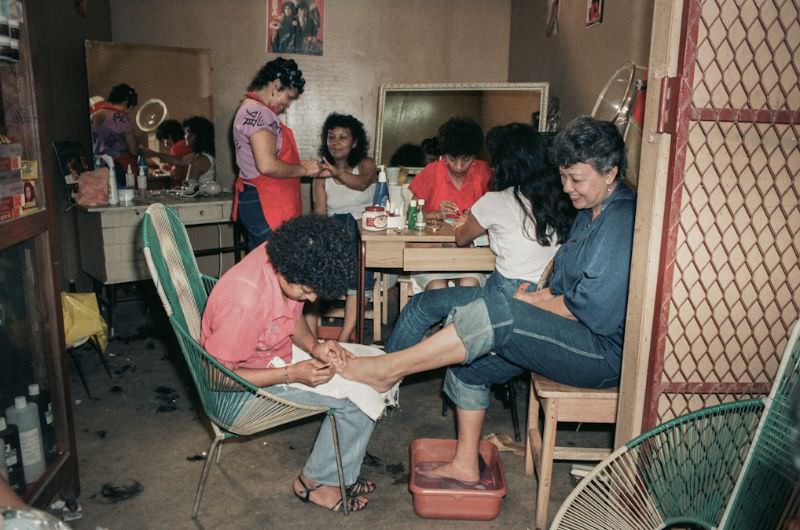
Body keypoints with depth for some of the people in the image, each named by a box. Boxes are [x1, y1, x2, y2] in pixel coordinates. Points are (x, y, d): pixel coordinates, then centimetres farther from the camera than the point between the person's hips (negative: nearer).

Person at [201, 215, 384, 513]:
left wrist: (313, 347, -12)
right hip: (250, 381, -8)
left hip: (280, 353, 9)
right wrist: (292, 374, -28)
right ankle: (315, 482, 7)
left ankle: (340, 475, 16)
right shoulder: (244, 301, -35)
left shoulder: (284, 259, -12)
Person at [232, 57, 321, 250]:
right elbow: (267, 166, -25)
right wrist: (303, 170, -11)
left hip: (257, 203, 11)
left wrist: (300, 165, 11)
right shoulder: (259, 112, -15)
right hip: (264, 207, -11)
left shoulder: (250, 109, 18)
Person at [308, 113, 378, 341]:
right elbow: (319, 212, 4)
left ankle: (343, 340, -34)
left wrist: (338, 173, -40)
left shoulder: (366, 165, 6)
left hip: (362, 229, -2)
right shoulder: (322, 173, 15)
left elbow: (361, 184, -19)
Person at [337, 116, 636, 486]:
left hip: (605, 352, -10)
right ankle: (465, 465, 12)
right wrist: (535, 298, -6)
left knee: (496, 313, -29)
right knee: (468, 362, 3)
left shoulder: (621, 221, -19)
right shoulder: (589, 214, 14)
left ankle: (389, 369, -19)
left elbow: (593, 311, -23)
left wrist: (530, 302, -8)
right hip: (576, 337, 10)